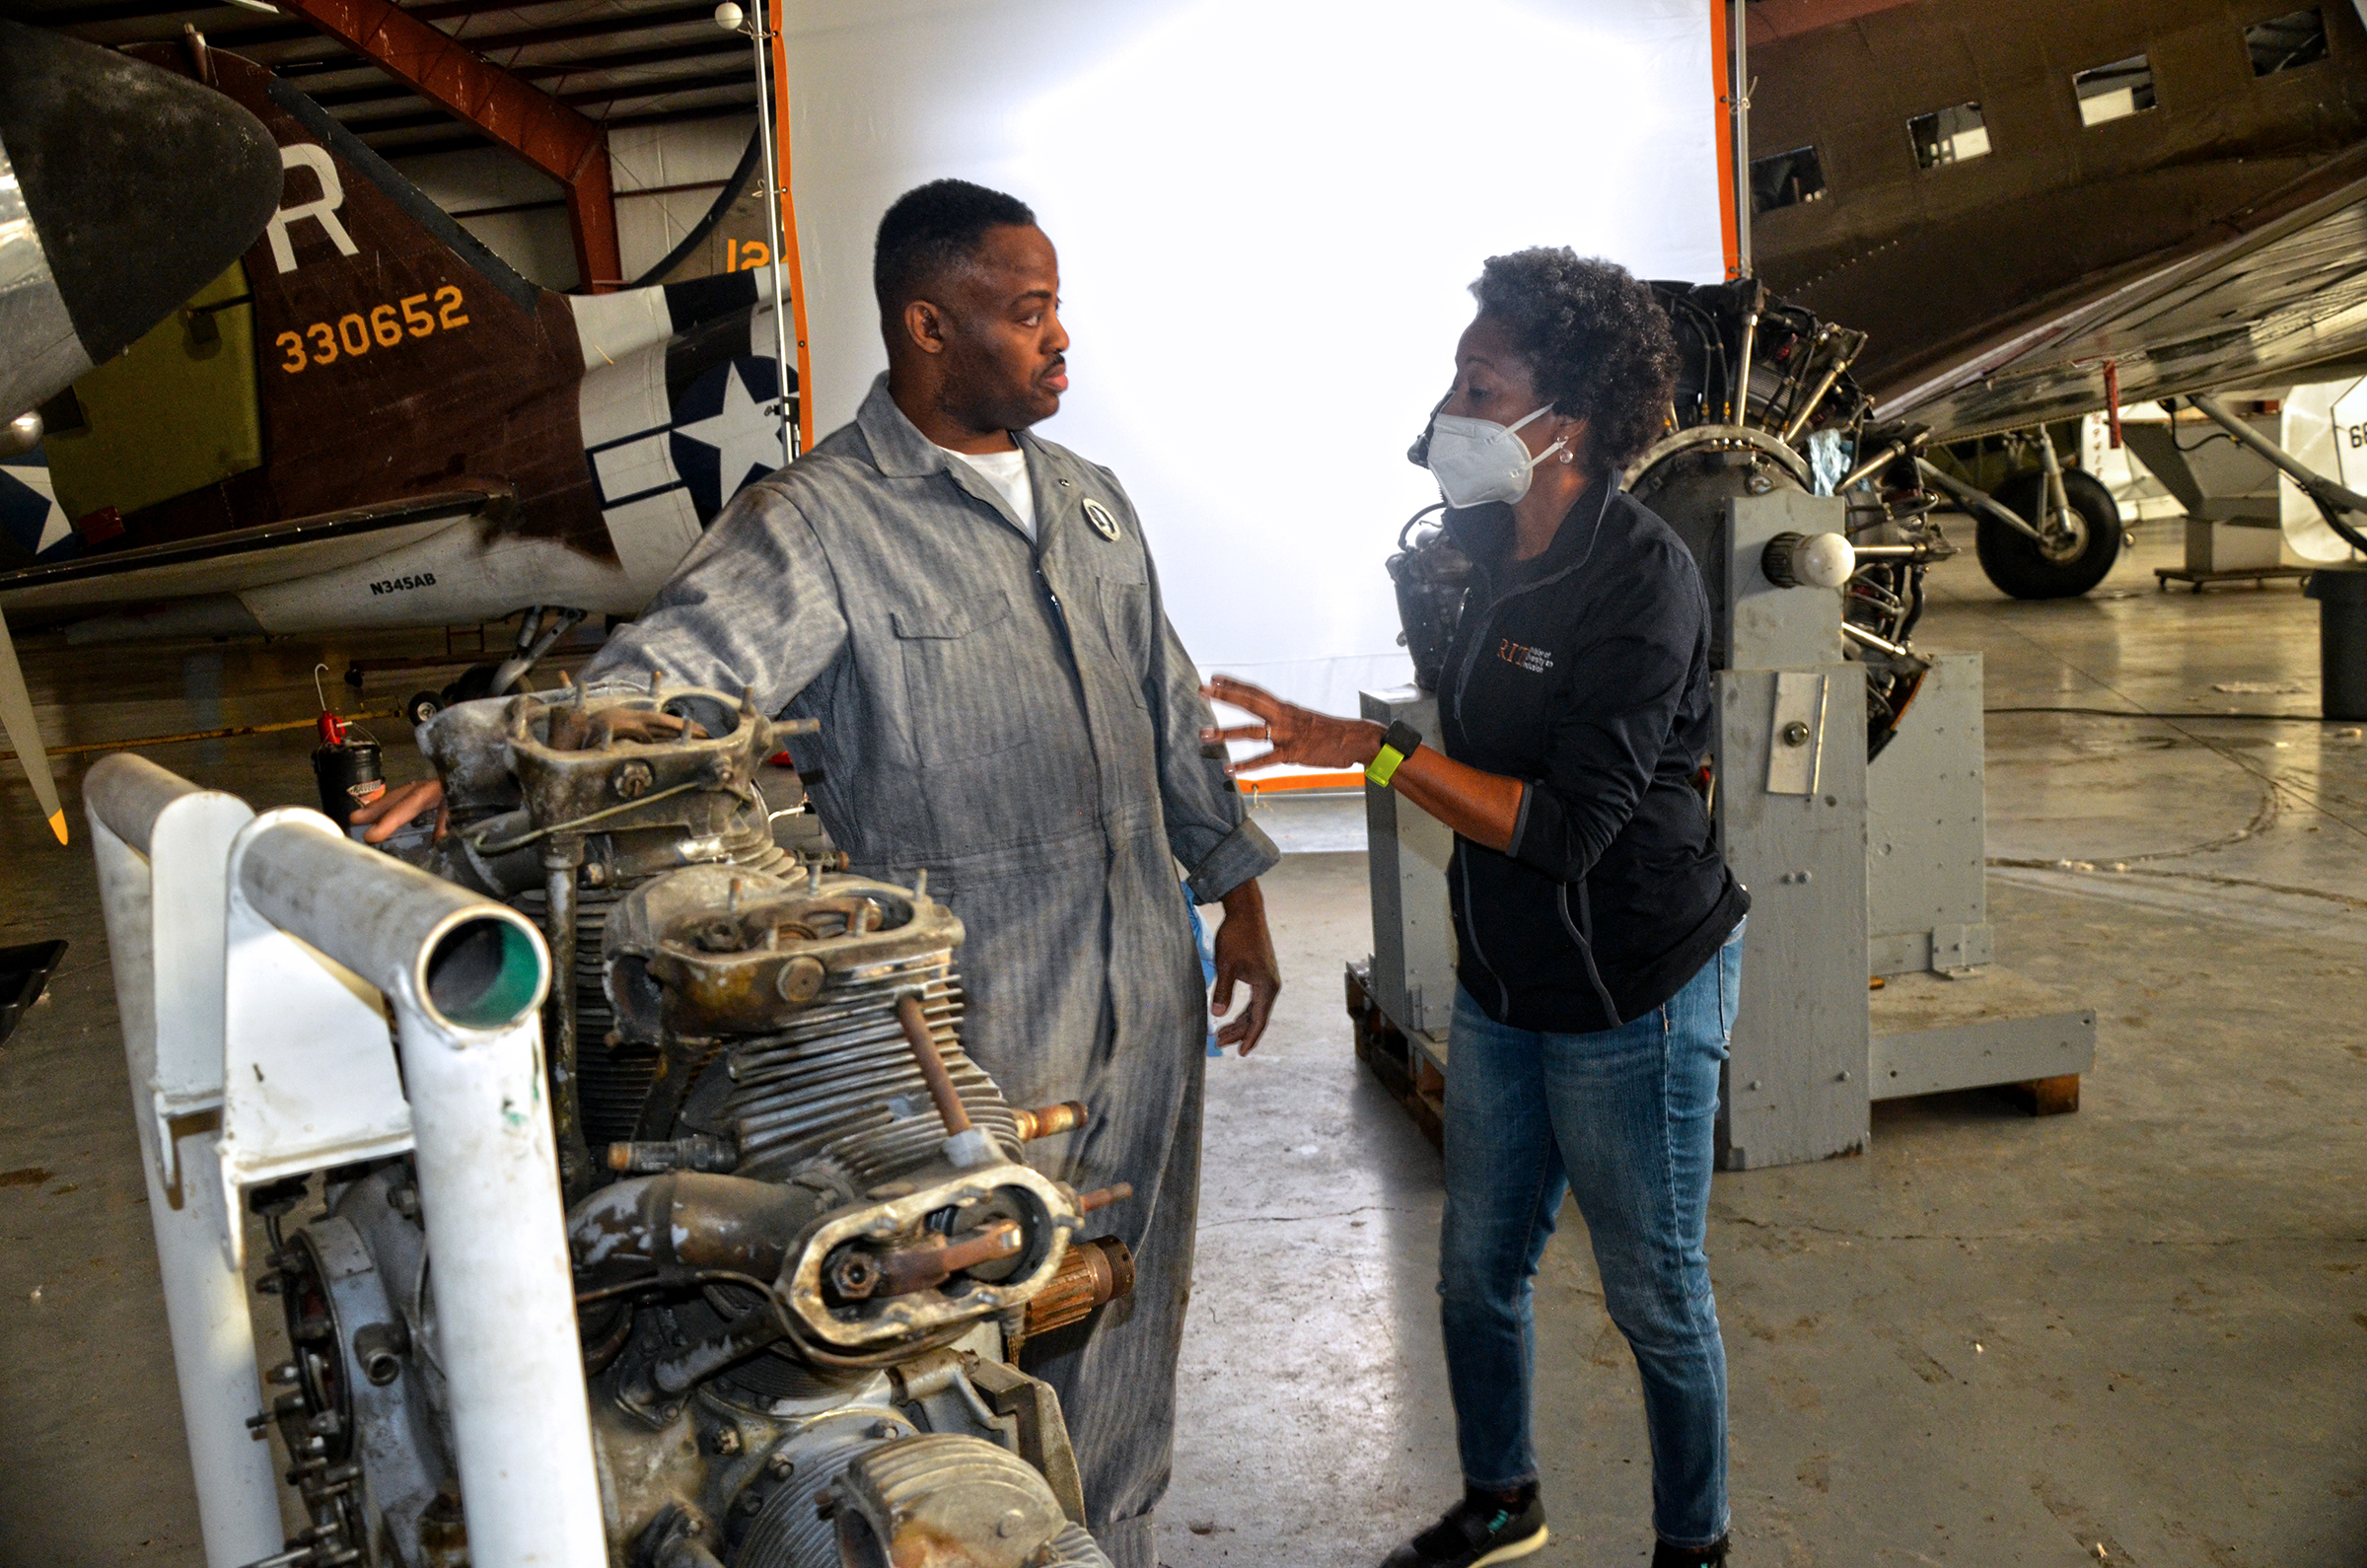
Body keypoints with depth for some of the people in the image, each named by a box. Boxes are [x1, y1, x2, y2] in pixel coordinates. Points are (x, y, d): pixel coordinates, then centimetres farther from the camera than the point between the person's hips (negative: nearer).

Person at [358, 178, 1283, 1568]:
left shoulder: (1090, 500, 10)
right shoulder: (821, 523, -13)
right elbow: (670, 669, -26)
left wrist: (1237, 884, 16)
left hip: (1148, 992, 7)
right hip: (978, 1022, -6)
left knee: (1132, 1309, 20)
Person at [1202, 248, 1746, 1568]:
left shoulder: (1643, 581, -22)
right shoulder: (1500, 550, 4)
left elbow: (1565, 826, -27)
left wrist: (1373, 749, -29)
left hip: (1632, 999, -8)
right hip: (1503, 987, 8)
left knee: (1656, 1298, 11)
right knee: (1478, 1272, 20)